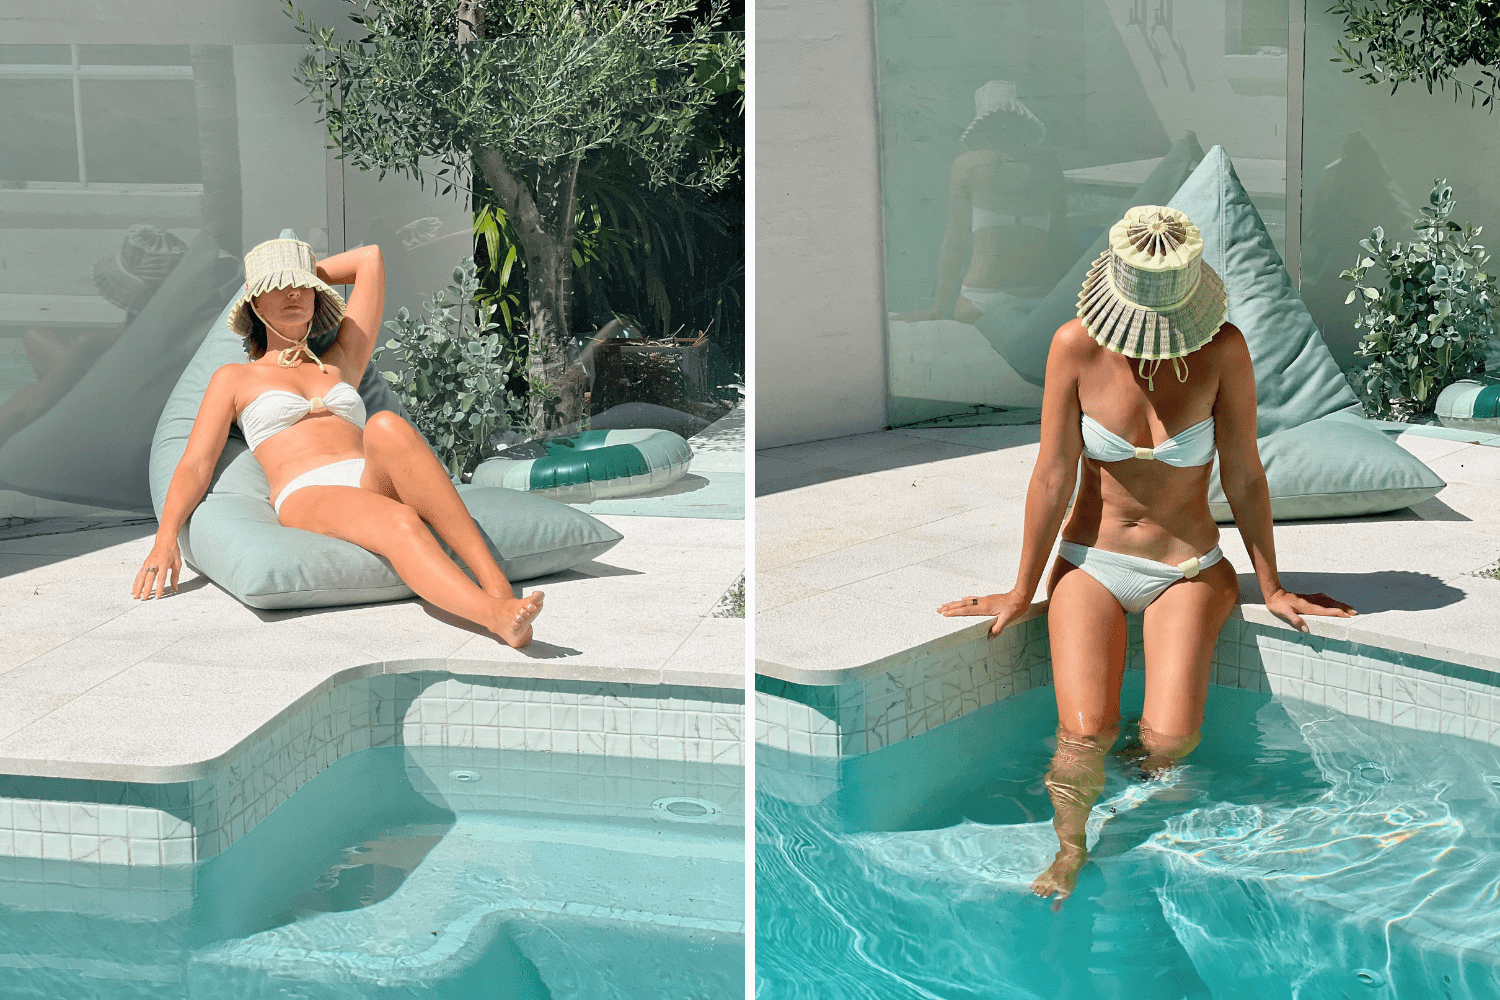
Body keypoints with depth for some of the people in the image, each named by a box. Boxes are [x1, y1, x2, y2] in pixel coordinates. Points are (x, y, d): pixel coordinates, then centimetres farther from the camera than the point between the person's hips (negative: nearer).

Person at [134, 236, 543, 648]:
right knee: (400, 523, -37)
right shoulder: (235, 379, 22)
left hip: (376, 487, 3)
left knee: (386, 427, -34)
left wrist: (308, 274, 43)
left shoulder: (340, 363, 31)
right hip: (307, 500, -3)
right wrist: (165, 539, -7)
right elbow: (195, 465, 9)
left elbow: (370, 259, 34)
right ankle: (496, 615, -62)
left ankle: (497, 584, -44)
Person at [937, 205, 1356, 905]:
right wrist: (1022, 592, 2)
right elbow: (1052, 478, -5)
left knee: (1169, 740, -19)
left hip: (1186, 569, 0)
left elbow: (1244, 478, -3)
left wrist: (1271, 589, 4)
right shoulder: (1077, 346, -13)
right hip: (1091, 562, 0)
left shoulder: (1223, 350, -14)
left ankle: (1142, 770, 15)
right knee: (1084, 734, -23)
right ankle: (1069, 848, 2)